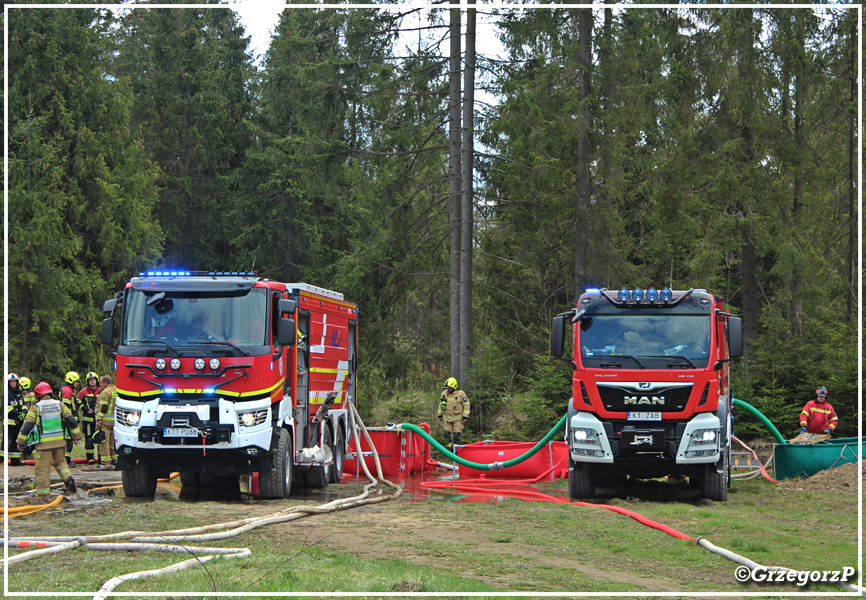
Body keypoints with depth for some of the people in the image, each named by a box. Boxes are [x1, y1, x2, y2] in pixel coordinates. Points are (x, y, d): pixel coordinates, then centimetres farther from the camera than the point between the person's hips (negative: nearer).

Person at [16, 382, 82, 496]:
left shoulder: (35, 408, -6)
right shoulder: (59, 405, 4)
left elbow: (27, 426, -5)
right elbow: (71, 420, 6)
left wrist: (21, 441, 5)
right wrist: (76, 435, 17)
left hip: (43, 443, -3)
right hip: (59, 441, 3)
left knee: (43, 467, 4)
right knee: (60, 462, 21)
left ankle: (43, 491, 6)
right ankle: (68, 478, -2)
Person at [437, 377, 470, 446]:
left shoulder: (460, 394, -10)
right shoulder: (444, 393, 3)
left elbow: (466, 404, -6)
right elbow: (441, 405, 16)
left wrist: (465, 416, -9)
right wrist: (440, 414, 15)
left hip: (457, 418, -4)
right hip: (447, 418, 4)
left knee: (456, 433, 0)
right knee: (448, 432, 5)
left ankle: (455, 443, 15)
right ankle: (450, 443, 20)